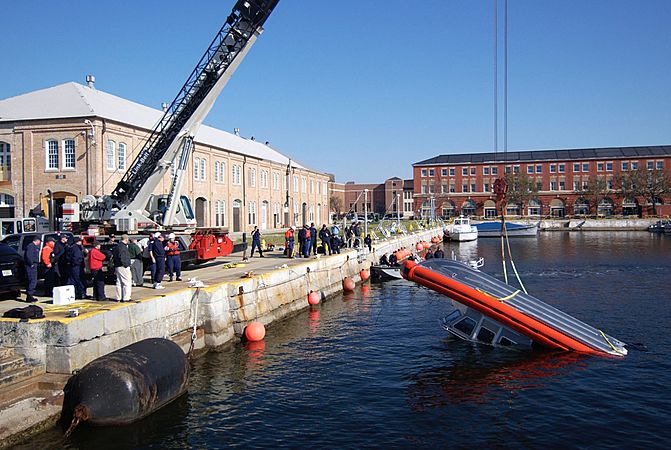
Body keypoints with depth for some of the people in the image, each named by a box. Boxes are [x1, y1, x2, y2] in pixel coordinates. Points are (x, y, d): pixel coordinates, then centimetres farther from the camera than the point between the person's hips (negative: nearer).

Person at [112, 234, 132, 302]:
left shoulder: (117, 246, 15)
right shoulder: (123, 246, -16)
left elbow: (113, 255, 20)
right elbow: (121, 257, -26)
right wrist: (125, 265, -19)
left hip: (117, 266, 10)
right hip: (123, 267, -10)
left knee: (119, 283, 14)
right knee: (127, 282, -4)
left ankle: (119, 298, 19)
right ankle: (126, 298, -5)